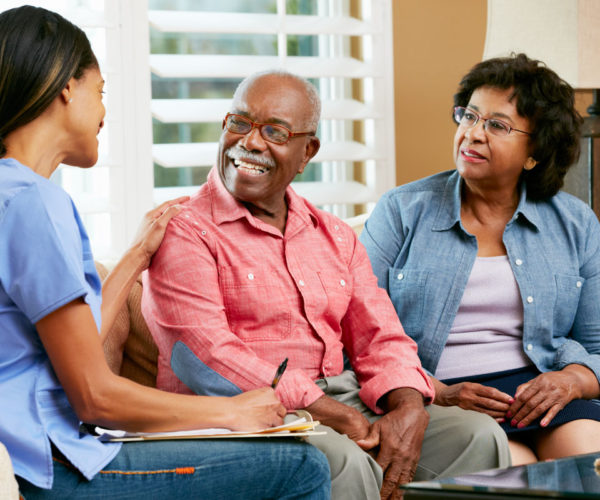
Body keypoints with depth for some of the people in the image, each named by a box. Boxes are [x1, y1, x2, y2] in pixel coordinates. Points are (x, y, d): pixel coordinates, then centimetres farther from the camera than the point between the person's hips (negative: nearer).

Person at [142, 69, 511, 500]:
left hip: (344, 406, 6)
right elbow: (205, 357, -15)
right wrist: (323, 410, -21)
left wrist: (409, 409, -11)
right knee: (343, 460, -36)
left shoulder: (336, 236, 20)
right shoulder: (185, 232, -2)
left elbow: (380, 339, 13)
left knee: (478, 435, -13)